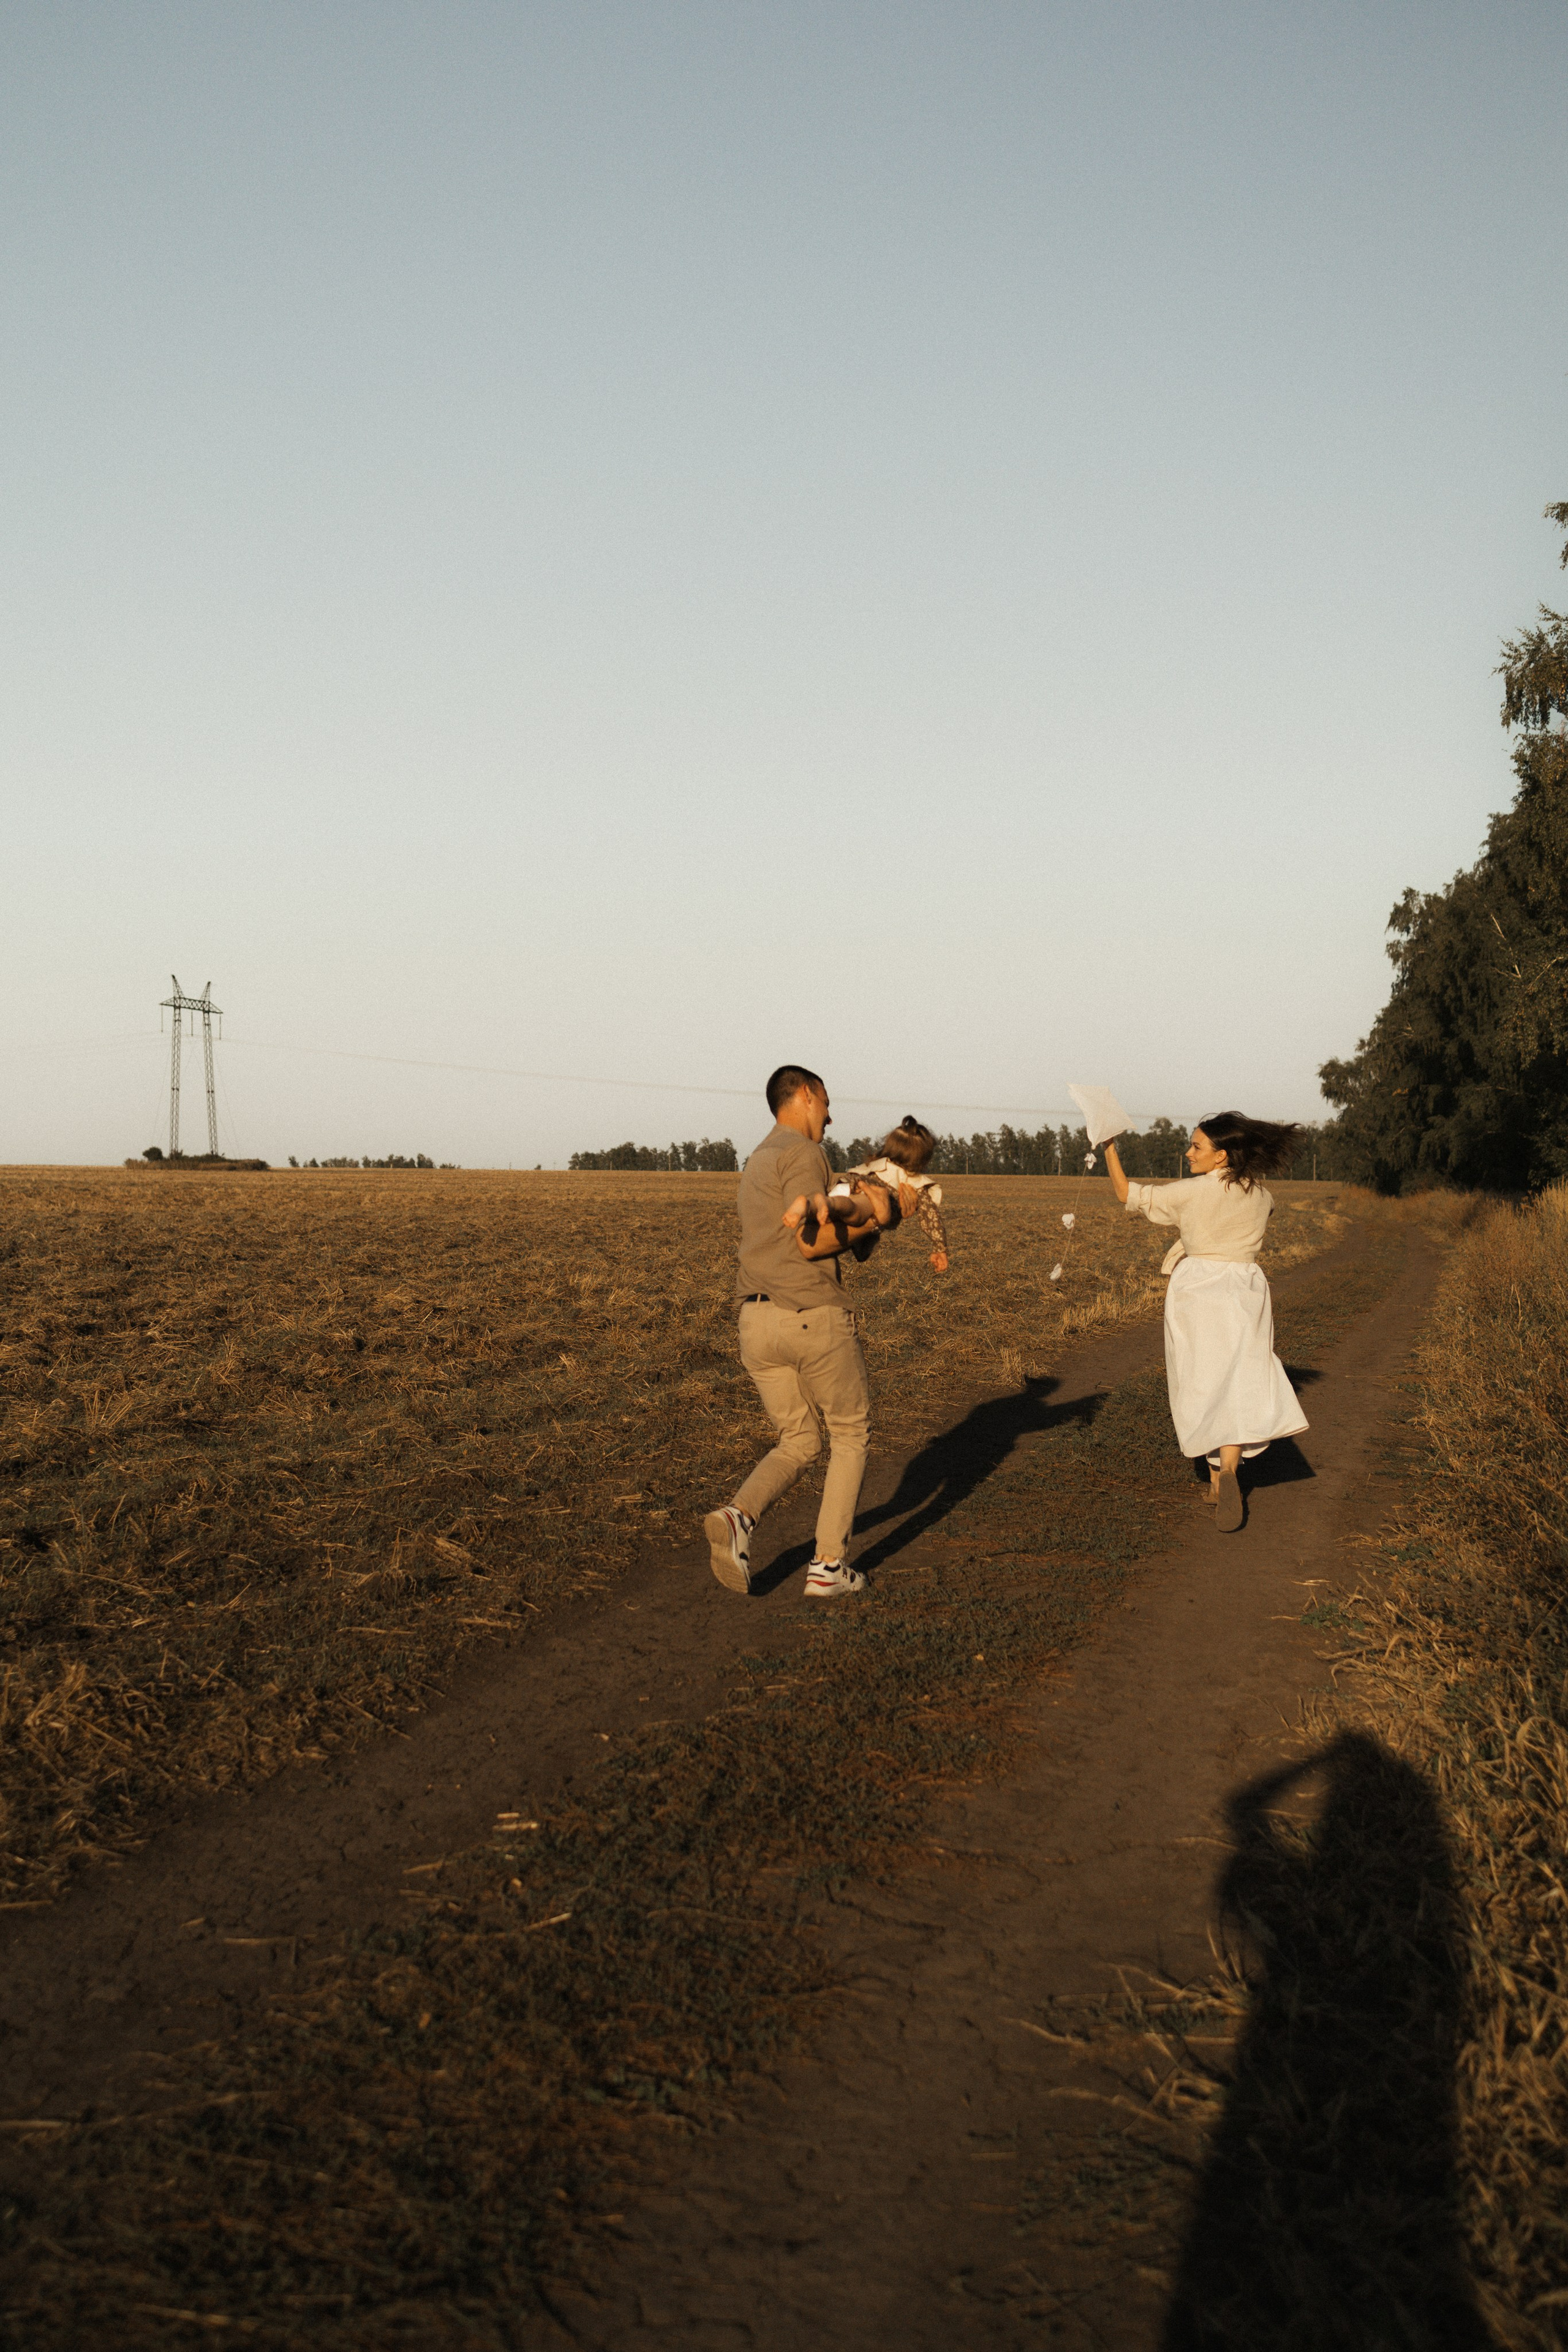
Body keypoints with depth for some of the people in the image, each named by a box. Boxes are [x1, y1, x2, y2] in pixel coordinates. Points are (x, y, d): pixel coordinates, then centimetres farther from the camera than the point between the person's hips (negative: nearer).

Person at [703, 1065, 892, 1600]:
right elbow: (811, 1243, -17)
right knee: (851, 1433, 12)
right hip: (815, 1316, -8)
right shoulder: (802, 1153, -9)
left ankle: (737, 1517, -13)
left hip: (757, 1323, 8)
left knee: (798, 1443, 16)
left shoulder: (756, 1165, 22)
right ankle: (829, 1566, 7)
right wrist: (871, 1223, -3)